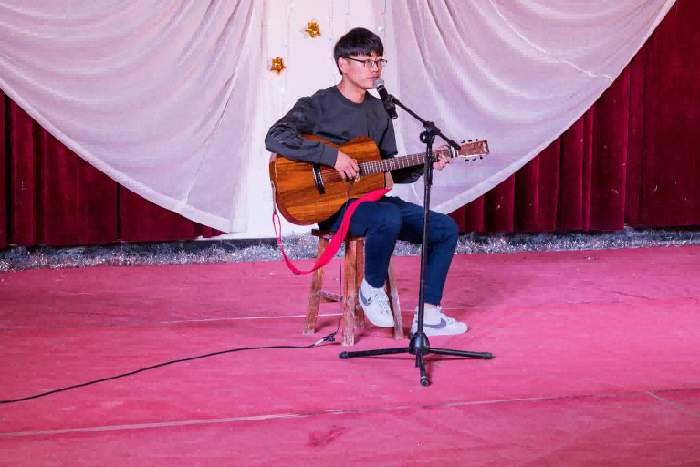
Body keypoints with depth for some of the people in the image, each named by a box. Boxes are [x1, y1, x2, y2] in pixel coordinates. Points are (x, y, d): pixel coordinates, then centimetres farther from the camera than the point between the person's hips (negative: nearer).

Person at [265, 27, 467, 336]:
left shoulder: (378, 111, 14)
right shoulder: (319, 105, -8)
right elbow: (275, 138, -23)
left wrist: (423, 166, 0)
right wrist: (332, 155, -26)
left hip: (373, 200, 8)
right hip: (332, 204, -8)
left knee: (446, 229, -1)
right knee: (389, 217, -38)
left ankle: (428, 316, 4)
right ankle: (372, 289, -11)